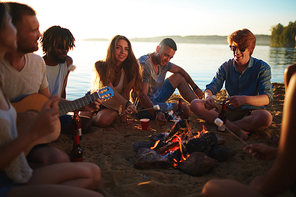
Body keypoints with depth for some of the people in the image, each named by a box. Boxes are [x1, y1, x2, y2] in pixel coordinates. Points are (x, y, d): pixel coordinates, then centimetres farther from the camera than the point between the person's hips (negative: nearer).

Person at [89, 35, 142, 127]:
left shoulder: (130, 69, -15)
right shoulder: (100, 66, -16)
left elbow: (126, 92, -15)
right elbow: (111, 90, -28)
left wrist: (124, 116, -19)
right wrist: (127, 104, -44)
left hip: (113, 107, 0)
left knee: (104, 120, -30)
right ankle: (93, 115, 13)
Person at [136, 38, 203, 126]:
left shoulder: (163, 61, -1)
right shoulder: (144, 64, -26)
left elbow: (180, 70, 18)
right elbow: (142, 95, -34)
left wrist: (195, 87, 20)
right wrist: (156, 113, -48)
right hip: (144, 106, -9)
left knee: (178, 77, 11)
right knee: (184, 110, -25)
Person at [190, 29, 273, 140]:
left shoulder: (262, 68, -5)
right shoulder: (226, 67, 6)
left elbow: (267, 98, -17)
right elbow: (212, 86, -2)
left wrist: (245, 99, -38)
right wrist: (208, 97, -29)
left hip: (251, 112, -3)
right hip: (230, 110, 3)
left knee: (266, 117, -38)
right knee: (195, 104, -18)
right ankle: (236, 129, -27)